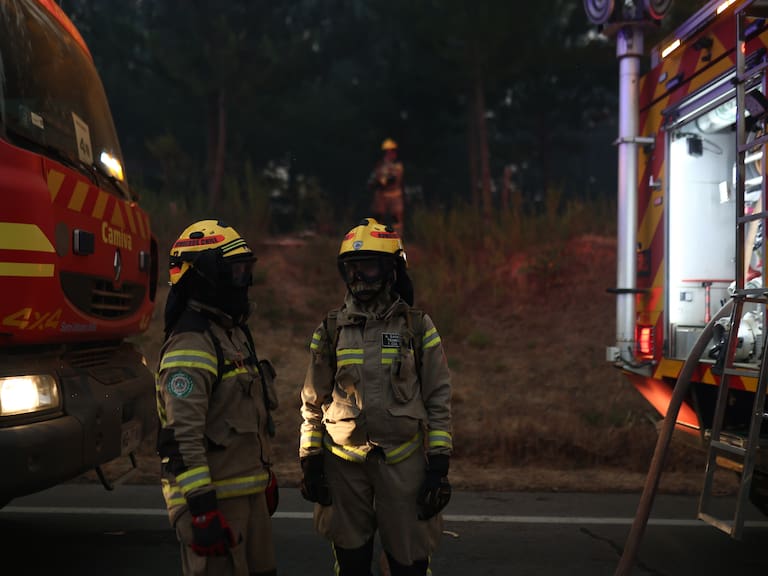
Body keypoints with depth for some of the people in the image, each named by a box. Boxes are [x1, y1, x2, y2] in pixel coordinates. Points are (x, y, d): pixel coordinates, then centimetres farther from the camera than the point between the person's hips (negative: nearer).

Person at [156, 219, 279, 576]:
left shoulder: (234, 332, 14)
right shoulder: (190, 345, -18)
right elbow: (182, 436, -24)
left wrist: (265, 475, 25)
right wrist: (202, 509, -26)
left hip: (249, 492, 10)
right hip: (214, 496, -10)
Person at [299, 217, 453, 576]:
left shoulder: (418, 328, 0)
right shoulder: (331, 330, 4)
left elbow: (438, 401, 1)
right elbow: (313, 404, 9)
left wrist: (439, 466, -4)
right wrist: (310, 463, 4)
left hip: (403, 462, -1)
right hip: (343, 465, 2)